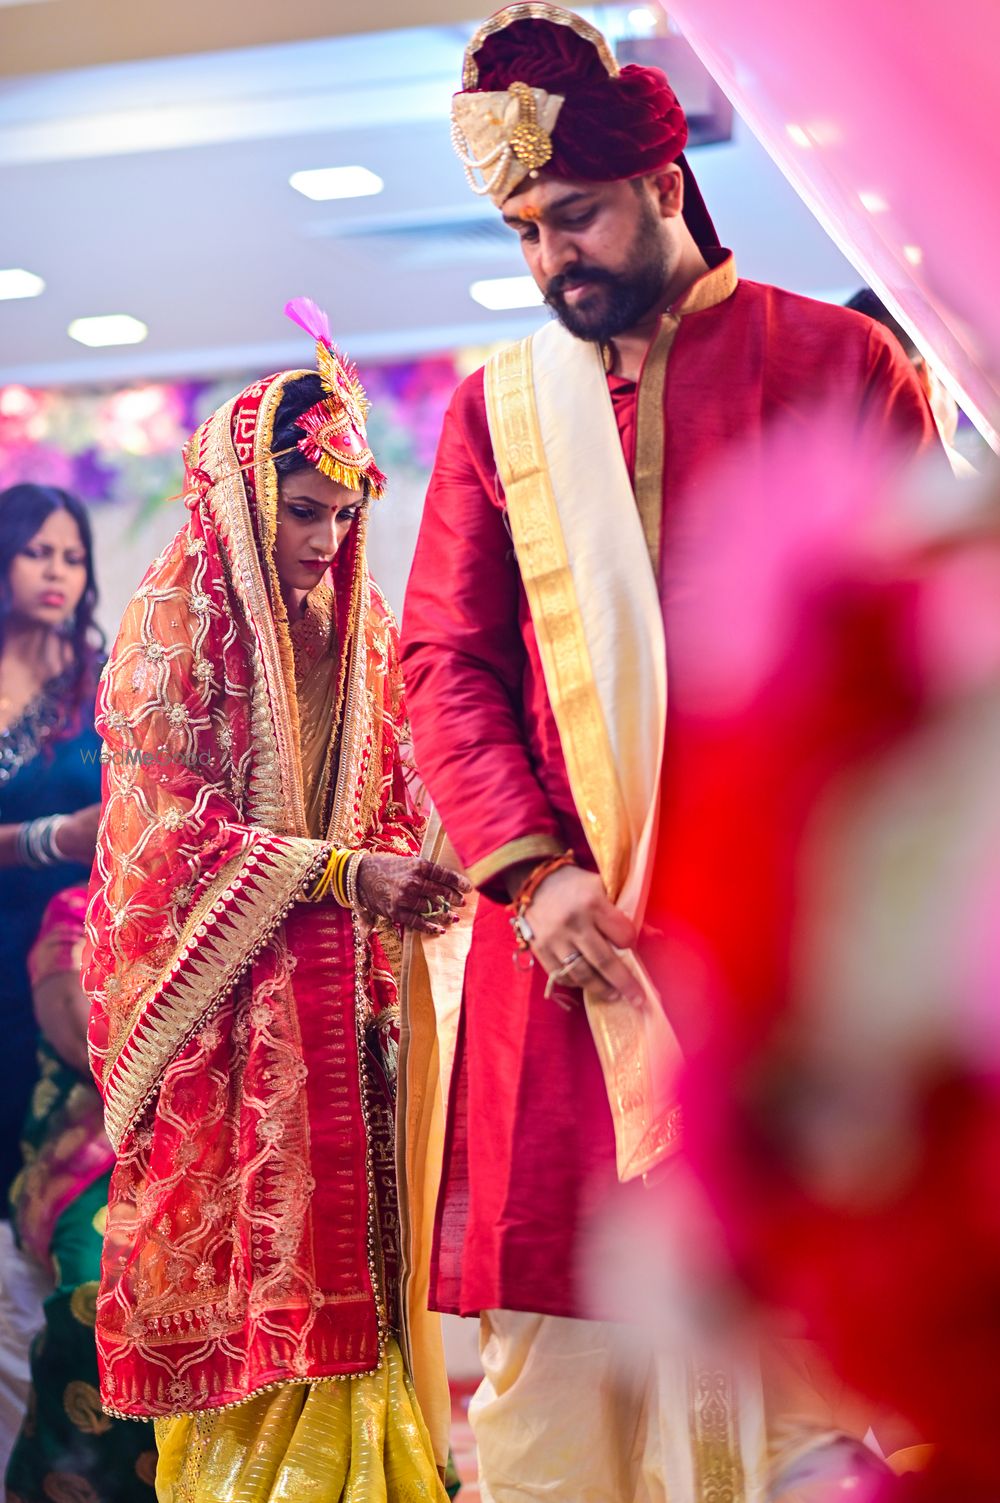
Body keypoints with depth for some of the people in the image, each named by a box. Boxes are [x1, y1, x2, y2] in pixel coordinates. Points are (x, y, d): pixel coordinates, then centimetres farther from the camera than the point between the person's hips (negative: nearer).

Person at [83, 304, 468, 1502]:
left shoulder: (365, 625, 12)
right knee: (236, 1233, -5)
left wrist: (406, 889, -8)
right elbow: (167, 819, -13)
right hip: (223, 988, -5)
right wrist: (342, 874, -20)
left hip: (344, 991, 5)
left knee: (345, 1233, 2)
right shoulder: (174, 616, -6)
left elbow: (399, 800, 14)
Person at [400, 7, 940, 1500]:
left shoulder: (834, 361, 6)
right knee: (554, 1325, 1)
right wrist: (531, 873, -6)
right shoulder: (496, 408, 14)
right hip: (569, 930, 2)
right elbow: (444, 659, 9)